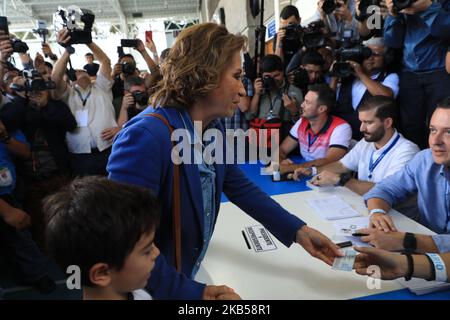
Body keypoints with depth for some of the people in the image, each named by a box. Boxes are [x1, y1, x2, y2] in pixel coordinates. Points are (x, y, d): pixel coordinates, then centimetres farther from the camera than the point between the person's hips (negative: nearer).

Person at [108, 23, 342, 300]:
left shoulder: (214, 130, -3)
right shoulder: (145, 137, -31)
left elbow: (242, 189, 4)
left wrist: (299, 231, -2)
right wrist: (191, 293, -23)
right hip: (156, 288, -7)